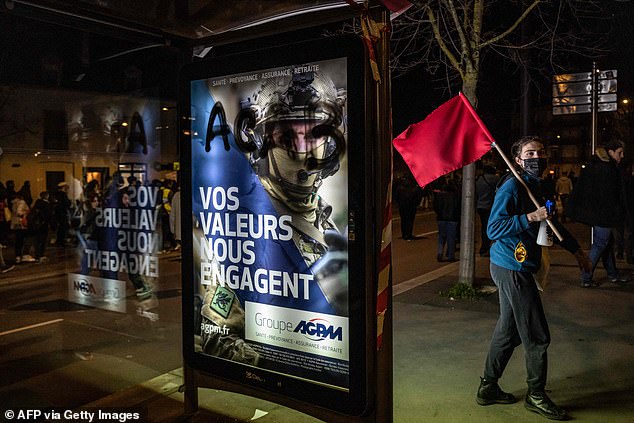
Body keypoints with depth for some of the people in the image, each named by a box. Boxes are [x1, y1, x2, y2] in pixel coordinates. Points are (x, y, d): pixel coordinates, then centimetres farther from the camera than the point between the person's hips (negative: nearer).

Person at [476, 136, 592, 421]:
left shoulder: (537, 187, 14)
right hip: (512, 271, -10)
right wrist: (530, 217, -31)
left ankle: (488, 387, 28)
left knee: (508, 331, 16)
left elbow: (552, 224, 27)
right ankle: (536, 396, 18)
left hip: (515, 269, 10)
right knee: (537, 336, 0)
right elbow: (493, 229, -25)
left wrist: (576, 250, 28)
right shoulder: (512, 187, -16)